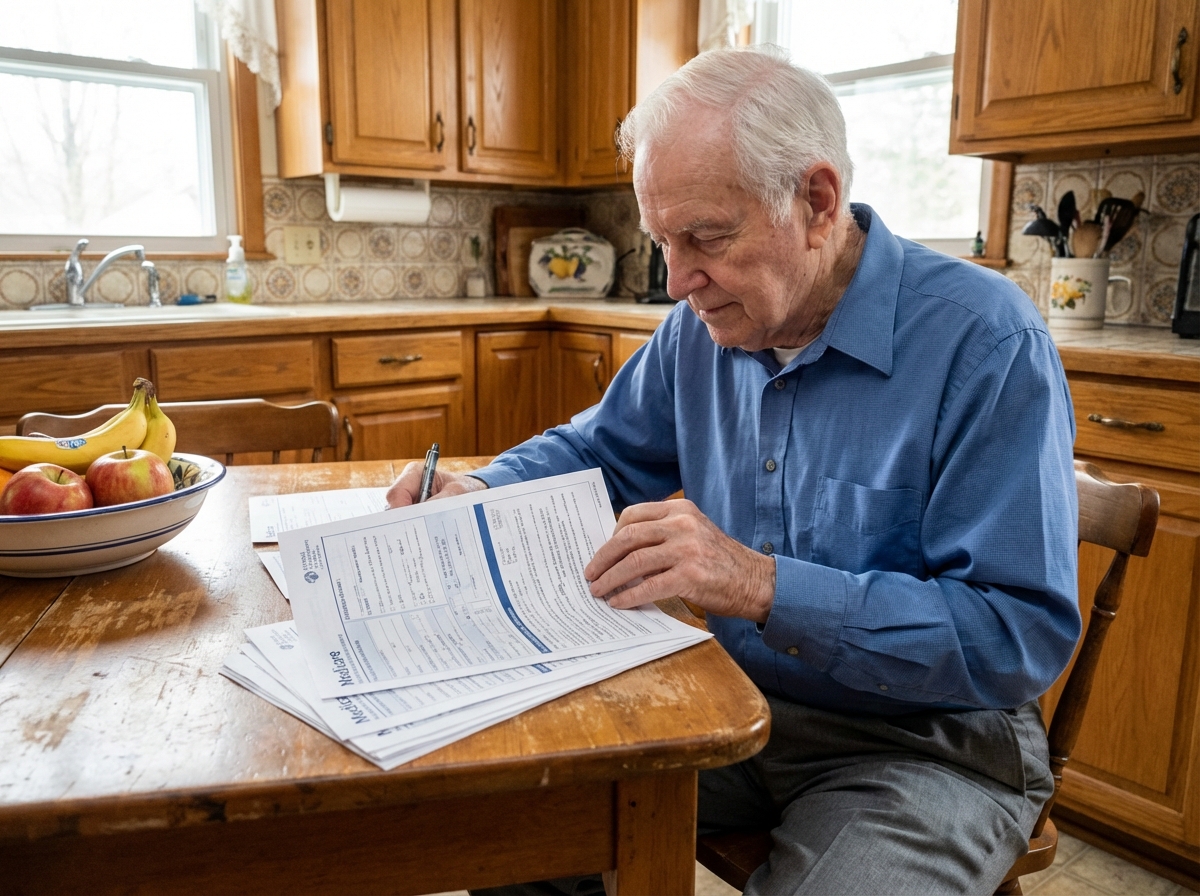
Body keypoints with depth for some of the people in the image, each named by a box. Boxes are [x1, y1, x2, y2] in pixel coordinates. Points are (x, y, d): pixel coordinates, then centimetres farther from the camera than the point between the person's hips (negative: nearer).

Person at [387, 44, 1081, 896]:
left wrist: (762, 587, -33)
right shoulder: (704, 325, 0)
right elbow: (600, 448, 15)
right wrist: (477, 493, -5)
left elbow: (1024, 634, -23)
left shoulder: (986, 344, -20)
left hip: (923, 745, -4)